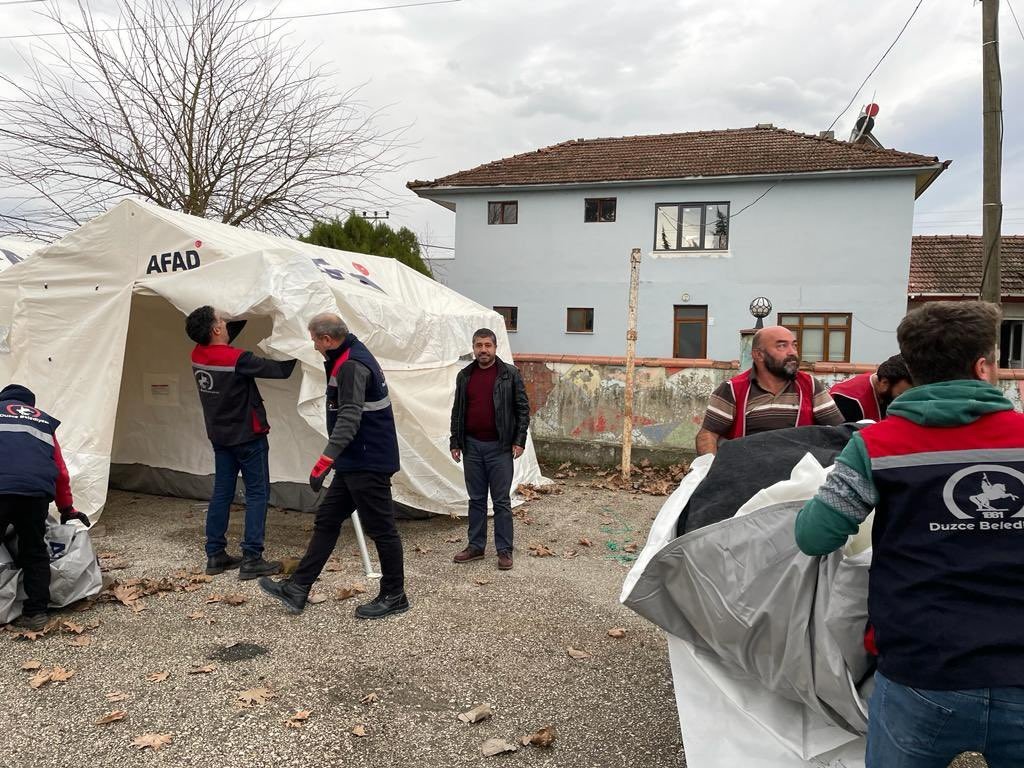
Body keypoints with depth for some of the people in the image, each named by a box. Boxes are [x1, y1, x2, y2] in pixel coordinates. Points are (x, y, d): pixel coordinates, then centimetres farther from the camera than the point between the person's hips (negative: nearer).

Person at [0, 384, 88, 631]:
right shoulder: (45, 421, 27)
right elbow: (61, 471, 27)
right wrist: (67, 509, 36)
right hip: (38, 491, 3)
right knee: (34, 551, 14)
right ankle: (36, 612, 15)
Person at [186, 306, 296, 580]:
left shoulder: (198, 355, -1)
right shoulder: (237, 359, -23)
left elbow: (225, 338, 17)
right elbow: (280, 370, -19)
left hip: (220, 436, 7)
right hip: (247, 436, -7)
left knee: (221, 493, 13)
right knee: (257, 494, 0)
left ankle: (215, 555, 19)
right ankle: (251, 559, -2)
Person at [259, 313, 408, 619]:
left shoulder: (352, 366, -19)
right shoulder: (349, 360, 14)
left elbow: (349, 419, -29)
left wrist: (324, 461, -34)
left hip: (368, 464, -11)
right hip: (355, 463, 11)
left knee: (380, 528, 0)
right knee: (326, 521, 13)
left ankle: (394, 597, 13)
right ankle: (297, 589, 20)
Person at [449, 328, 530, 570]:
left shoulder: (510, 374, -3)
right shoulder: (464, 376, 8)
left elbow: (523, 408, -2)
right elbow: (457, 411, 12)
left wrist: (519, 441, -8)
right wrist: (455, 443, 8)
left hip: (500, 447, -4)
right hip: (472, 446, 4)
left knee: (501, 501, 2)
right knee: (476, 499, 12)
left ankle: (504, 550, 11)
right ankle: (476, 546, 23)